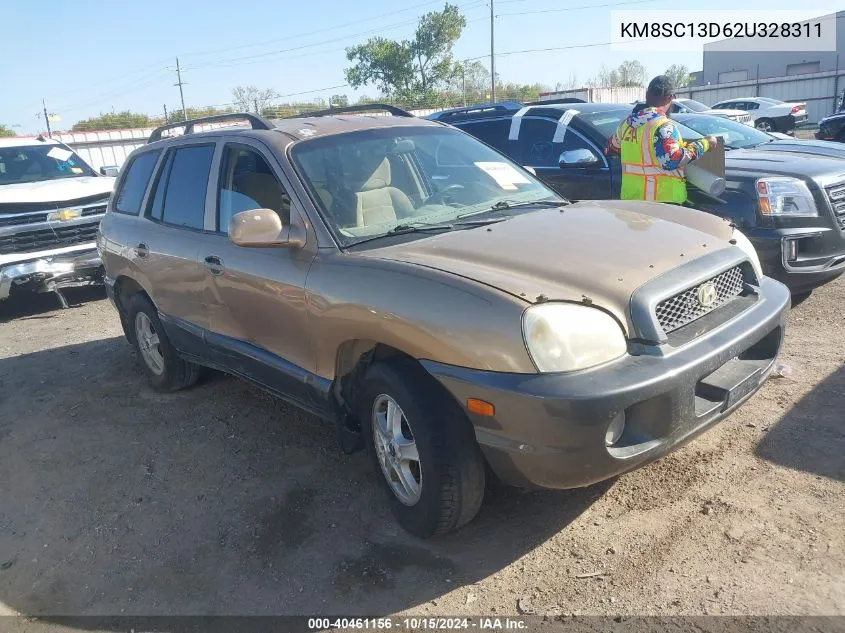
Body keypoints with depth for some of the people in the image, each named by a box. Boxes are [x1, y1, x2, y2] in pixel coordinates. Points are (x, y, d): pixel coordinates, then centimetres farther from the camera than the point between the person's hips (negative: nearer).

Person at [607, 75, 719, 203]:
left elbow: (612, 147, 27)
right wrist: (704, 144, -11)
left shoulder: (627, 123, 11)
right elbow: (671, 160, -23)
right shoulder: (663, 126, -14)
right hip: (661, 199, -7)